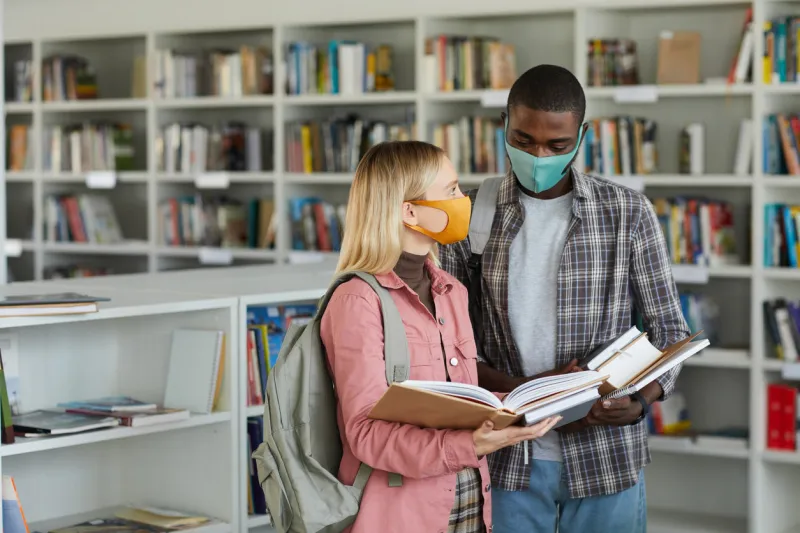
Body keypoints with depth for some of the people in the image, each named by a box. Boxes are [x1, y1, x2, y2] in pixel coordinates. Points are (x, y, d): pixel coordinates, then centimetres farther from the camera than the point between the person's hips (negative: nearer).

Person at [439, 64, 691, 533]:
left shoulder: (628, 213, -1)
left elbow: (670, 331, 3)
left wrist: (643, 398, -17)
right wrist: (519, 389, -16)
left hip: (606, 455, 0)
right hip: (508, 458, 1)